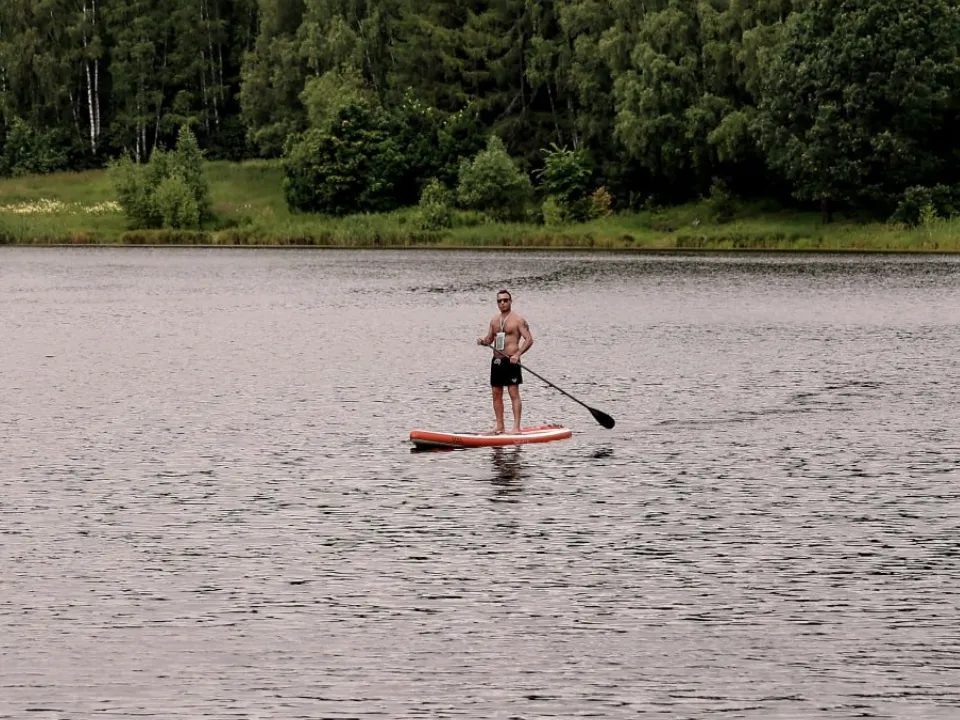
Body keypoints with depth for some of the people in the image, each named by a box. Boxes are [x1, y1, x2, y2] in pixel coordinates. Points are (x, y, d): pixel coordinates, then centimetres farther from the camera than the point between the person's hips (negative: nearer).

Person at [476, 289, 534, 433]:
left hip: (510, 361, -7)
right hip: (496, 361, 7)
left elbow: (529, 339, -10)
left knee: (514, 393, -10)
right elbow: (489, 339, 21)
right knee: (496, 394, 7)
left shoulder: (518, 319, -5)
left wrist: (517, 354, -22)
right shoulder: (494, 320, 15)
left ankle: (516, 427, -12)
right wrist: (483, 341, -3)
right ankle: (499, 426, 13)